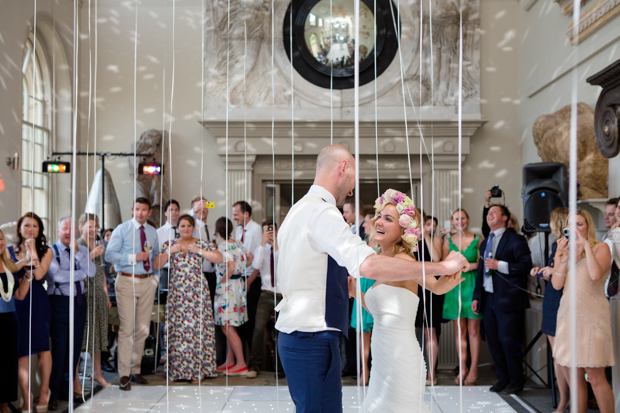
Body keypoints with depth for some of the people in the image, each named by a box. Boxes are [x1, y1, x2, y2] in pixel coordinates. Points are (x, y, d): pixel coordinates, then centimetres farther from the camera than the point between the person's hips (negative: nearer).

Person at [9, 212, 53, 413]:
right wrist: (23, 261, -14)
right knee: (22, 351, -2)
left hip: (38, 303, -1)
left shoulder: (46, 251, 6)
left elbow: (39, 274, -10)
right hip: (16, 304, 1)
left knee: (43, 347, 1)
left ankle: (44, 390, 17)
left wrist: (32, 249, -5)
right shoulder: (9, 251, 10)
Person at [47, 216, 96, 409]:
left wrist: (77, 252, -12)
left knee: (75, 346, 9)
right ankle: (54, 392, 6)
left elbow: (91, 272, -5)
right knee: (59, 347, -4)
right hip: (59, 303, -5)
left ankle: (67, 387, 22)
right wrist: (81, 274, -7)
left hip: (79, 302, 5)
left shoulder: (83, 251, 11)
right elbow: (57, 275, -18)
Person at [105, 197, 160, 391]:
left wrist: (155, 277, 8)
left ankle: (135, 370, 20)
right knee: (127, 328, -9)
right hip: (126, 282, -5)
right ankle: (124, 375, -3)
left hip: (147, 282, 5)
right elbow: (109, 254, -9)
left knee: (143, 329, 8)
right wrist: (133, 258, -16)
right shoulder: (122, 230, 0)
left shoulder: (153, 232, 14)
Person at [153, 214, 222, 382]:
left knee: (198, 328, -5)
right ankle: (178, 369, 8)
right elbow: (156, 265, 4)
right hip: (176, 293, 1)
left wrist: (199, 251, -10)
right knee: (177, 329, -2)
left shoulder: (202, 244, 7)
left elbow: (219, 258, -4)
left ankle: (198, 370, 1)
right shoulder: (169, 244, 11)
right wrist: (170, 251, -8)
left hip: (197, 292, -1)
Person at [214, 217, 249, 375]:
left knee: (228, 327, -4)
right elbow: (248, 260, 14)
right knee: (229, 326, 15)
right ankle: (229, 361, 21)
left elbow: (231, 267, -27)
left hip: (228, 287, -9)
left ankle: (241, 364, -4)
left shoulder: (222, 247, -16)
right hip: (240, 285, 9)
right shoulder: (238, 244, 7)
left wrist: (223, 280, -13)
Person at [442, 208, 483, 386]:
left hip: (472, 286, -2)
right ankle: (462, 369, 11)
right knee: (459, 330, 4)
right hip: (455, 287, 2)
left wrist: (473, 266, -11)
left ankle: (473, 370, 5)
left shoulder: (478, 240, 4)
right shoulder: (448, 241, 10)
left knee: (473, 330, -2)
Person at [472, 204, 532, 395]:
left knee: (508, 340, -5)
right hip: (488, 299, 7)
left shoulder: (515, 240, -3)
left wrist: (500, 265, -18)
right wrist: (476, 296, 17)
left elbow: (526, 265, -12)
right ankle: (503, 377, 20)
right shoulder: (485, 243, 19)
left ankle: (516, 381, 9)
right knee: (493, 341, 8)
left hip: (508, 299, -7)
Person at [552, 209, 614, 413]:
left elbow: (595, 275, -19)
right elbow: (557, 284, 1)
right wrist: (564, 257, -10)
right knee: (574, 378, 8)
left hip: (592, 316, -5)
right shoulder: (563, 251, 13)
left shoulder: (600, 248, 1)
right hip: (568, 316, 5)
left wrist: (586, 245, -14)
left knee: (595, 377, -7)